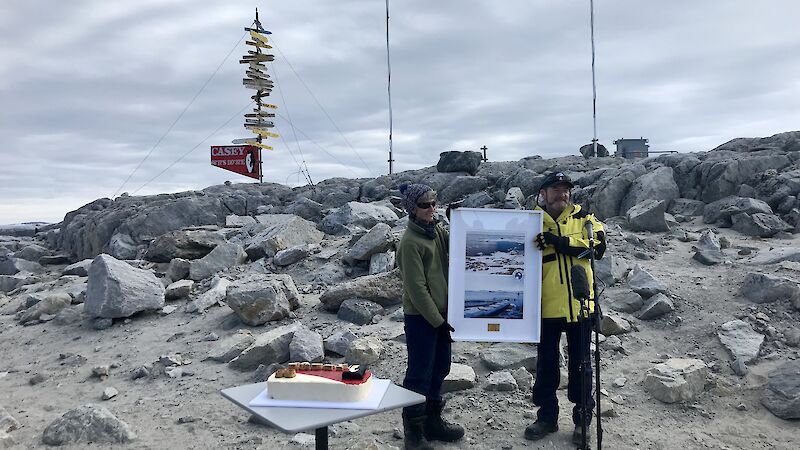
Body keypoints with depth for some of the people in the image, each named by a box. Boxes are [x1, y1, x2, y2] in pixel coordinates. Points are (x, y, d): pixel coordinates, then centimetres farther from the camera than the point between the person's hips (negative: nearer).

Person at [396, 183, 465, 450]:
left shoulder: (437, 230, 8)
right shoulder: (410, 242, -16)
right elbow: (416, 288, -17)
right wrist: (437, 320, -15)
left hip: (440, 312, 8)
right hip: (420, 316, -8)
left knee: (440, 368, 16)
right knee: (420, 373, 1)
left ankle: (433, 421, 31)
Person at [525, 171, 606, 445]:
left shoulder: (582, 218, 1)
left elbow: (598, 246, -14)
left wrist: (558, 241, -23)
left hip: (579, 305, 0)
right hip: (547, 306, 1)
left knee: (580, 363, 12)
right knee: (546, 363, 13)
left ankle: (583, 417, 29)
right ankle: (547, 417, 29)